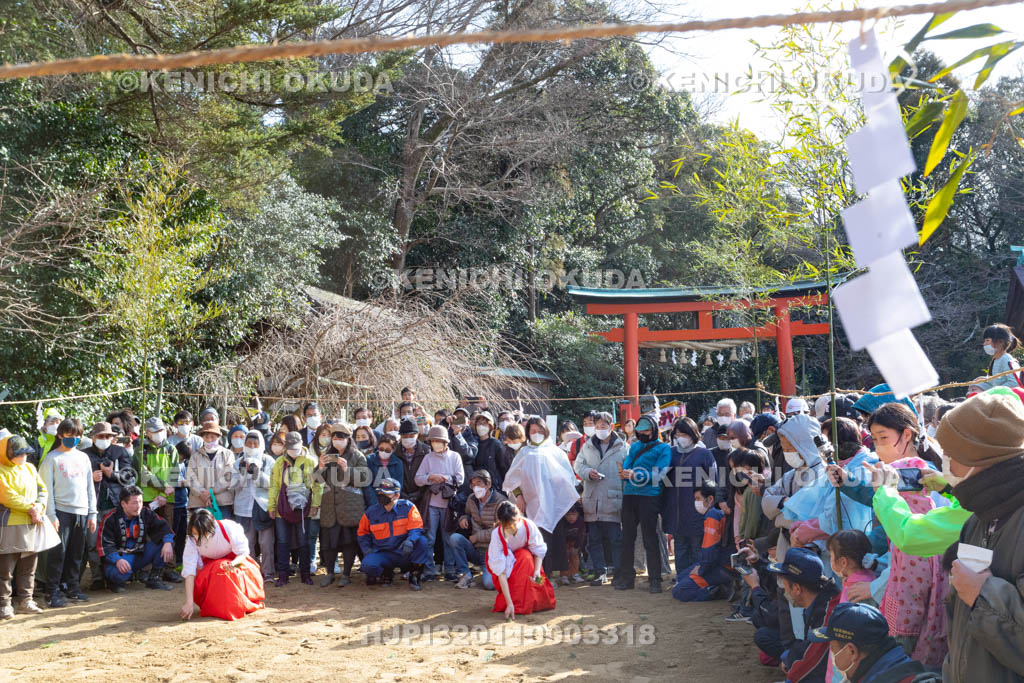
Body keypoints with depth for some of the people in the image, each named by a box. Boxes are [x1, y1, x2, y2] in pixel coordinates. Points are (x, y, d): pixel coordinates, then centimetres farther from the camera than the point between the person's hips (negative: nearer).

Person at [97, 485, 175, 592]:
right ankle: (116, 581, 1)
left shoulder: (146, 513, -1)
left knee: (165, 542, -14)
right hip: (119, 556, -5)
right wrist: (117, 560, -35)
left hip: (140, 555, 5)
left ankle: (153, 579, -2)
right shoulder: (111, 519, -13)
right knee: (120, 573, -40)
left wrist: (168, 542, -24)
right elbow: (105, 545, -17)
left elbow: (162, 526, -2)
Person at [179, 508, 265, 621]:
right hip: (210, 564, 2)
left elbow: (243, 554, -18)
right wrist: (189, 602, -33)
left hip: (234, 560, -2)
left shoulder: (228, 528, -30)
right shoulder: (192, 540, -24)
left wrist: (233, 563, -42)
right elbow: (189, 570, -27)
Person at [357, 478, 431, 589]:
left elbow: (416, 529, -12)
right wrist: (366, 548, 1)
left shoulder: (407, 507, -5)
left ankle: (414, 578, -11)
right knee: (368, 565, -31)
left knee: (422, 541, -30)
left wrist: (410, 541, -34)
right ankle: (386, 574, 7)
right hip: (383, 554, 1)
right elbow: (362, 533, 18)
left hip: (405, 553, -1)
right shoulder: (371, 512, 2)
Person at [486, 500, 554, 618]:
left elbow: (539, 551, -17)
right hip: (505, 562, -3)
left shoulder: (528, 525, -29)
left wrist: (537, 571, -37)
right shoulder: (497, 535, -33)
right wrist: (509, 603, -39)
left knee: (526, 557, -29)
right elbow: (501, 572, -34)